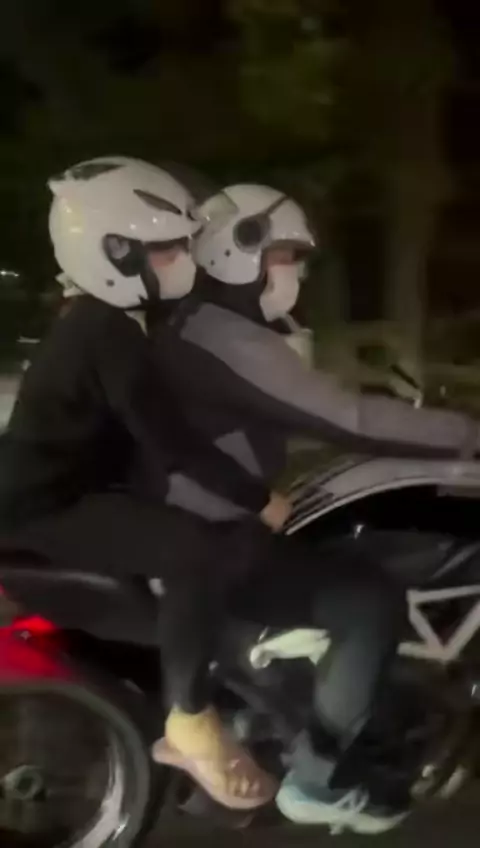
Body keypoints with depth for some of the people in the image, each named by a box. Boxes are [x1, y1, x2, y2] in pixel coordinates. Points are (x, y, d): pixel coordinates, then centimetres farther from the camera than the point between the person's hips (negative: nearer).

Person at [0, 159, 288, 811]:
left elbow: (150, 435, 19)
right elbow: (171, 442, -28)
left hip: (72, 487, 11)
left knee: (205, 519, 20)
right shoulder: (110, 333, -22)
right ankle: (189, 721, -14)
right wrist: (261, 500, -20)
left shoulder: (99, 319, 11)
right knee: (202, 549, -30)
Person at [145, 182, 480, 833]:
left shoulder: (206, 325, 13)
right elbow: (346, 419, -28)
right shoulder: (222, 338, -22)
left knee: (357, 557, 19)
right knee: (372, 602, -16)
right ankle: (313, 781, -2)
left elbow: (305, 414, 17)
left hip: (206, 527, 11)